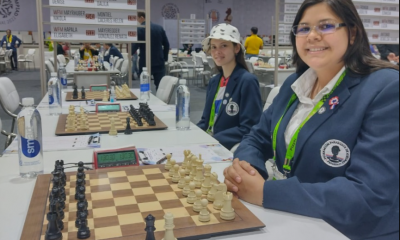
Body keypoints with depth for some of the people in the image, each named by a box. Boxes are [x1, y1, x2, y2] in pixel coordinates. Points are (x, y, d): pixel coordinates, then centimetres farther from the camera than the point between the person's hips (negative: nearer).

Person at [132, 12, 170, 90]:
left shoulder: (139, 30, -9)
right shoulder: (160, 28, 5)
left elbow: (134, 46, -10)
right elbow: (166, 44, 8)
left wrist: (130, 53, 11)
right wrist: (165, 58, 16)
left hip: (145, 63, -3)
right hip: (159, 62, 4)